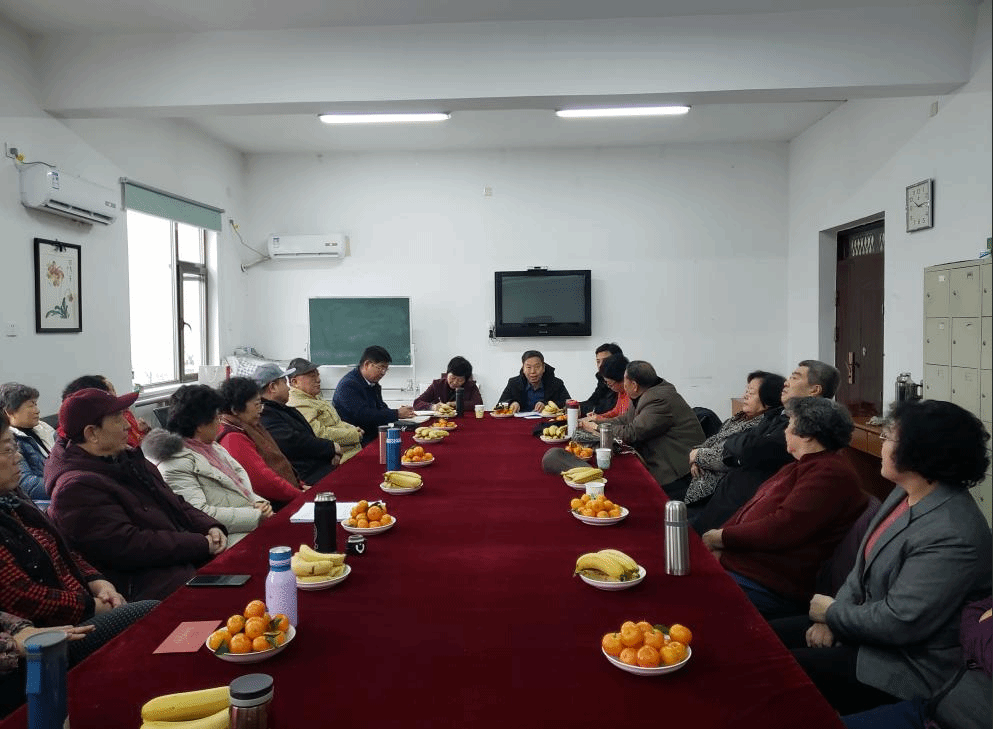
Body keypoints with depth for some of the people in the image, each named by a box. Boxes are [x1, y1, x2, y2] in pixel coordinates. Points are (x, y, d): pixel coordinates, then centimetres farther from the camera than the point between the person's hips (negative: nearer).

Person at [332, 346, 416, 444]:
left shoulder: (373, 384, 16)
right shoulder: (348, 384, -15)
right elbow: (363, 415, -23)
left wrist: (401, 411, -4)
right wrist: (396, 414, -22)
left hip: (372, 436, 9)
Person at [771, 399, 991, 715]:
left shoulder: (951, 536, -30)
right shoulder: (906, 493, 2)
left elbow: (899, 624, -29)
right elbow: (865, 565, 10)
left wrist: (832, 614, -12)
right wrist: (834, 618, -4)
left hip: (908, 667, -9)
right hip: (870, 625, 9)